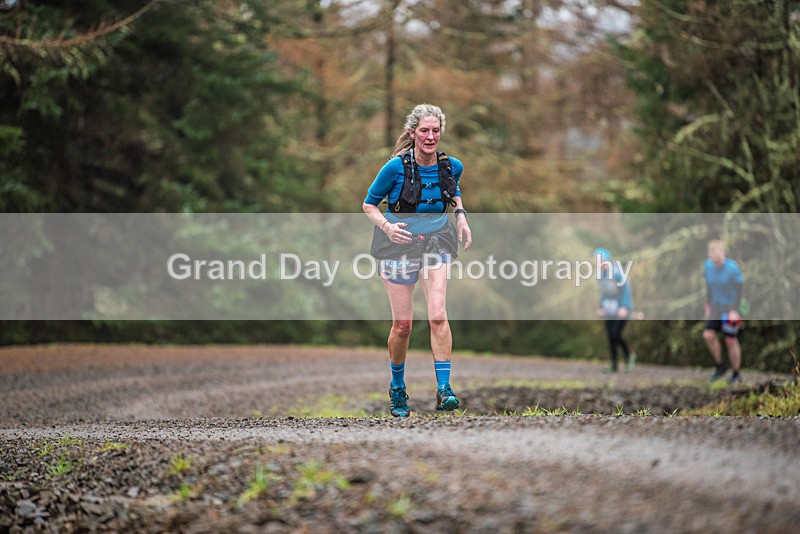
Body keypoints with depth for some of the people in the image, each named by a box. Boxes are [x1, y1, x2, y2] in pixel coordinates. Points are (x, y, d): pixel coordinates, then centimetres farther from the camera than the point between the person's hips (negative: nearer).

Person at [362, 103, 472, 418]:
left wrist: (461, 215, 2)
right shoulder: (396, 167, -14)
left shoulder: (452, 166, -2)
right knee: (402, 324, 1)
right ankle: (397, 388, 23)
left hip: (436, 243, 2)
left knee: (438, 315, -17)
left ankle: (444, 390, -17)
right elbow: (369, 205, -3)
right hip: (400, 243, -2)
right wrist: (387, 226, -22)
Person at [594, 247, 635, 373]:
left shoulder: (617, 272, -20)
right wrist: (601, 307, 12)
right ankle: (614, 365, 7)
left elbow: (626, 290, -20)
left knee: (616, 335, -15)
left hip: (622, 309, -7)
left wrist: (624, 307, -26)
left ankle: (629, 356, 10)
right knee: (610, 337, 1)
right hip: (610, 310, 7)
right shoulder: (602, 273, 4)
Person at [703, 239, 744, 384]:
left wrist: (735, 311, -17)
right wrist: (708, 305, 11)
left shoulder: (732, 267, -23)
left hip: (731, 308, -5)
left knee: (731, 341, -1)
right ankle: (720, 366, 11)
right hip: (716, 307, 5)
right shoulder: (708, 265, -6)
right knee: (708, 335, -9)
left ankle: (737, 373, 18)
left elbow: (739, 289, -15)